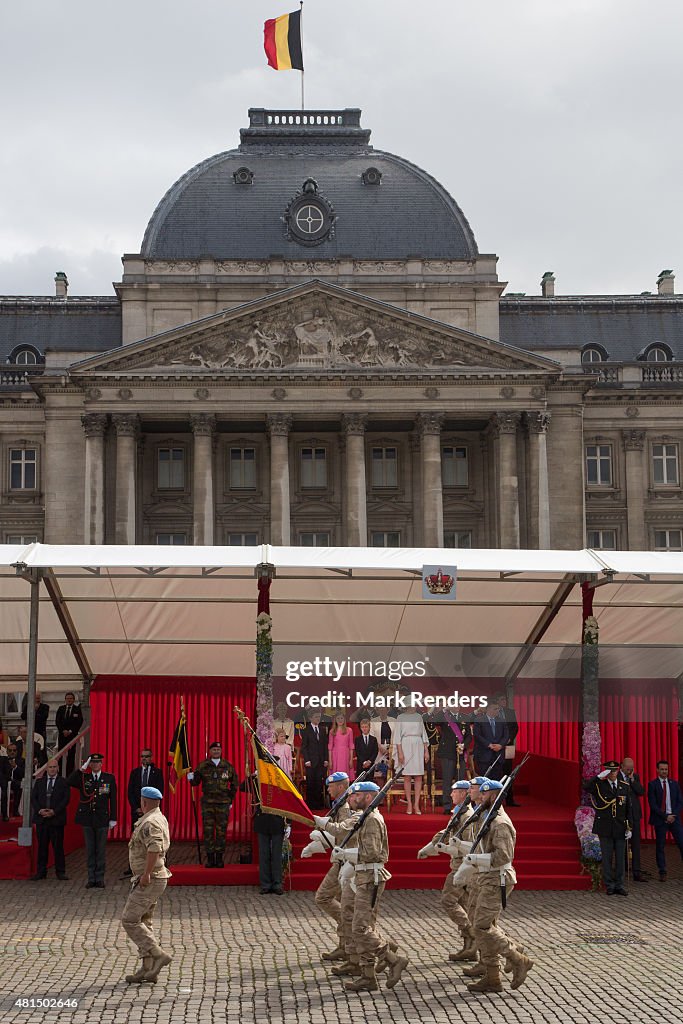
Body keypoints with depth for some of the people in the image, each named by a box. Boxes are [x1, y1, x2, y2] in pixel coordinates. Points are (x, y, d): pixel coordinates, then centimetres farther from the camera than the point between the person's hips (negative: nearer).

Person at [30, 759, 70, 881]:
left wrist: (54, 811, -14)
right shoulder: (39, 782, 12)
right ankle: (41, 871, 12)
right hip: (41, 819, 3)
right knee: (42, 846, 6)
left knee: (58, 846, 0)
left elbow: (66, 799, -4)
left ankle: (60, 872, 6)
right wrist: (39, 810, -10)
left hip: (57, 819, -2)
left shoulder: (63, 782, 3)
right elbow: (33, 798, 6)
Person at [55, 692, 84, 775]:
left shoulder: (77, 709, 3)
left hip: (72, 735, -2)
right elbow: (57, 721, 7)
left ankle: (69, 774, -4)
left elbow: (79, 722, -2)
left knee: (71, 755, -4)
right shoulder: (61, 709, 11)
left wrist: (70, 731, -9)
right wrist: (63, 731, -7)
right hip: (62, 734, 2)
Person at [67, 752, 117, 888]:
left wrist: (113, 819, -1)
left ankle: (100, 879, 10)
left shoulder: (109, 778, 3)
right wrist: (82, 769, -18)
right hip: (87, 818, 1)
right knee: (90, 850, 6)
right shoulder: (83, 778, 5)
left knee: (101, 850, 3)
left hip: (102, 819, -1)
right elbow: (69, 781, -13)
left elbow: (113, 799, 3)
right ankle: (91, 879, 11)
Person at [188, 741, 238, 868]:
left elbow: (234, 784, 15)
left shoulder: (228, 766, 6)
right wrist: (191, 779, -21)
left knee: (221, 830, 1)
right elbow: (196, 782, 2)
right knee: (208, 830, -1)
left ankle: (219, 857, 8)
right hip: (207, 802, 0)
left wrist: (230, 800, 12)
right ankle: (210, 858, 5)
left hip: (223, 803, 1)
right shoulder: (203, 766, 3)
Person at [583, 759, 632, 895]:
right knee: (607, 858, 2)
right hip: (605, 828, -2)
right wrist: (599, 776, -24)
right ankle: (609, 886, 9)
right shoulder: (599, 785, 0)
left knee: (620, 858, 4)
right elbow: (586, 787, -22)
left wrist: (629, 828, 4)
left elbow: (628, 809, 9)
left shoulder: (625, 787, 8)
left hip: (620, 829, 2)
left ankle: (619, 885, 12)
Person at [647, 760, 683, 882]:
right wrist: (665, 816, -12)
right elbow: (653, 805, -7)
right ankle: (662, 873, 7)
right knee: (660, 846, 1)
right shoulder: (652, 784, -1)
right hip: (660, 819, -2)